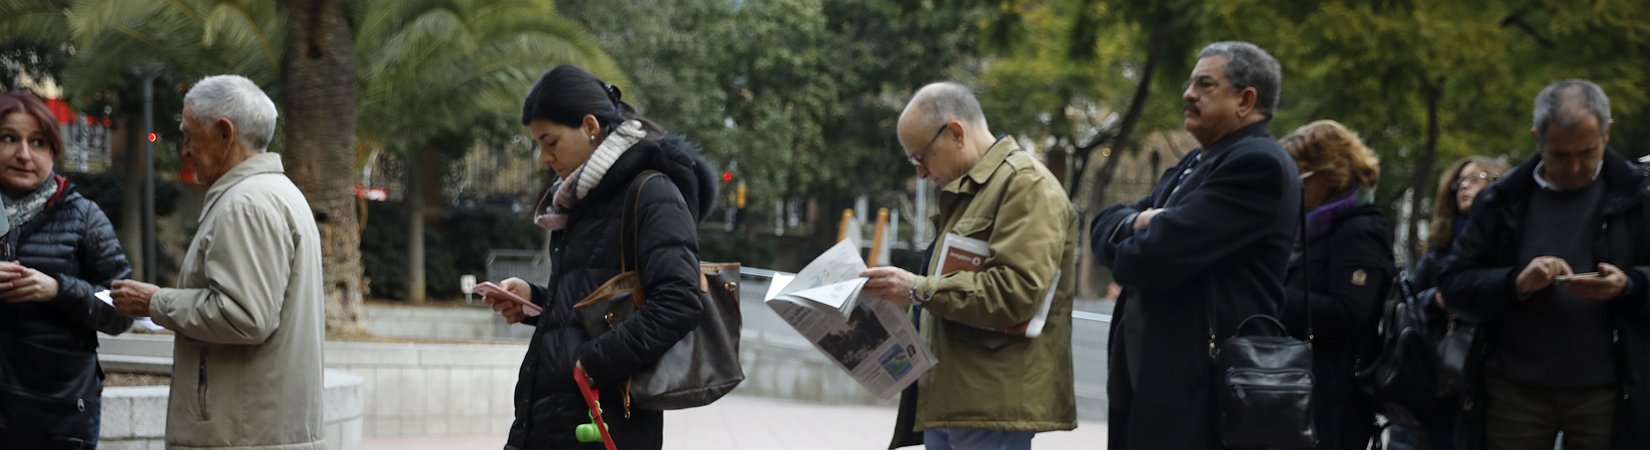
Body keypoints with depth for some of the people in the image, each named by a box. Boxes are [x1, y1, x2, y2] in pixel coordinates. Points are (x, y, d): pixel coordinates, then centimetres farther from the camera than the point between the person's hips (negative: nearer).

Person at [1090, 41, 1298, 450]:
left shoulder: (1259, 165, -12)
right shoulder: (1194, 165, 22)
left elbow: (1161, 253, -21)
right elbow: (1104, 226, 16)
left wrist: (1126, 249, 3)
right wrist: (1136, 224, -8)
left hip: (1199, 389, -10)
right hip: (1151, 375, 10)